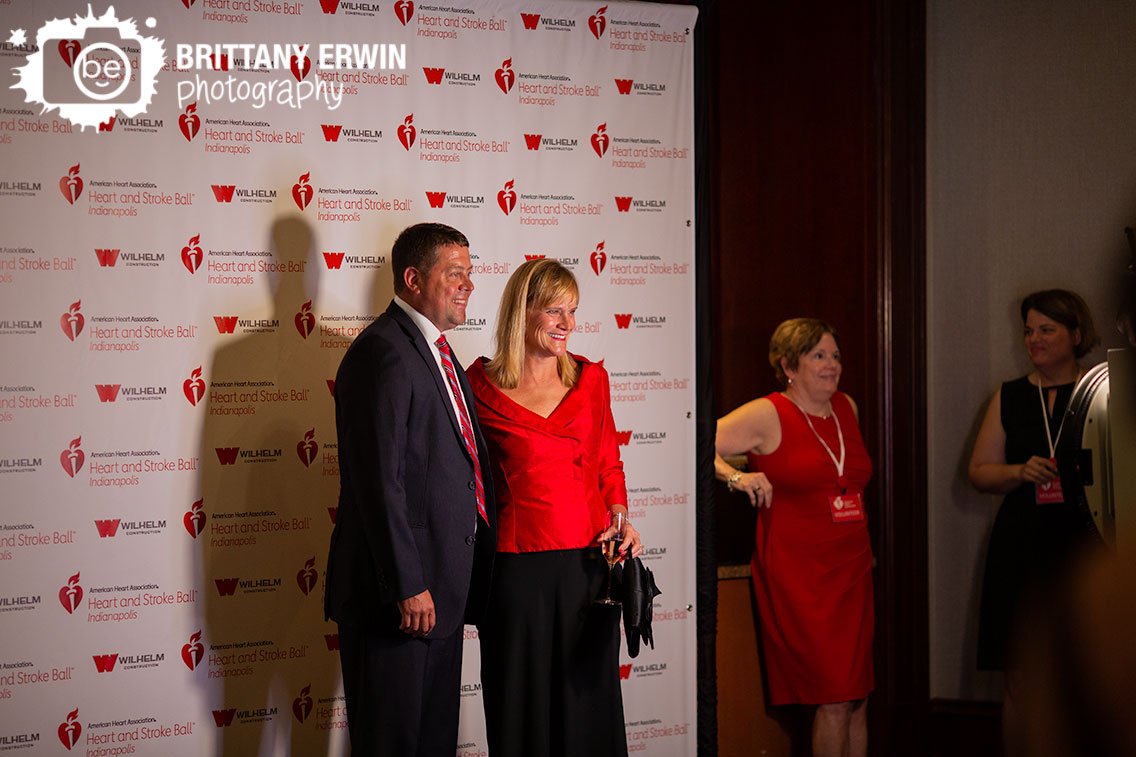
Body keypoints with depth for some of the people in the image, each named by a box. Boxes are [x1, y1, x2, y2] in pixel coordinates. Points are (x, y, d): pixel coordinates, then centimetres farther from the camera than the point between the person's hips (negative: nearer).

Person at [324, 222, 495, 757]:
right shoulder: (382, 352, -16)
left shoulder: (437, 351, 16)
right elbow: (380, 482, -21)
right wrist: (408, 587, -23)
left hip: (442, 588, 10)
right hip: (398, 593, -9)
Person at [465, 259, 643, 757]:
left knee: (587, 696, 8)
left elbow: (608, 464, 13)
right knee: (521, 703, 6)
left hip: (587, 561, 3)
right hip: (516, 564, -2)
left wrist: (620, 518, -3)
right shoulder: (482, 385, -1)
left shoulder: (590, 379, 8)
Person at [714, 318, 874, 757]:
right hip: (799, 576, -6)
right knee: (834, 699, -9)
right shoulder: (767, 416, -6)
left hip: (852, 569, 7)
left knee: (859, 701, 7)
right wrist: (736, 477, -27)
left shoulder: (847, 408, 13)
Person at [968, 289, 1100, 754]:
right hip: (1023, 551, 2)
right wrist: (1020, 472, -8)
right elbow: (978, 472, 10)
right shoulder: (1009, 397, 11)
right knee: (1021, 680, 3)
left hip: (1086, 547, -2)